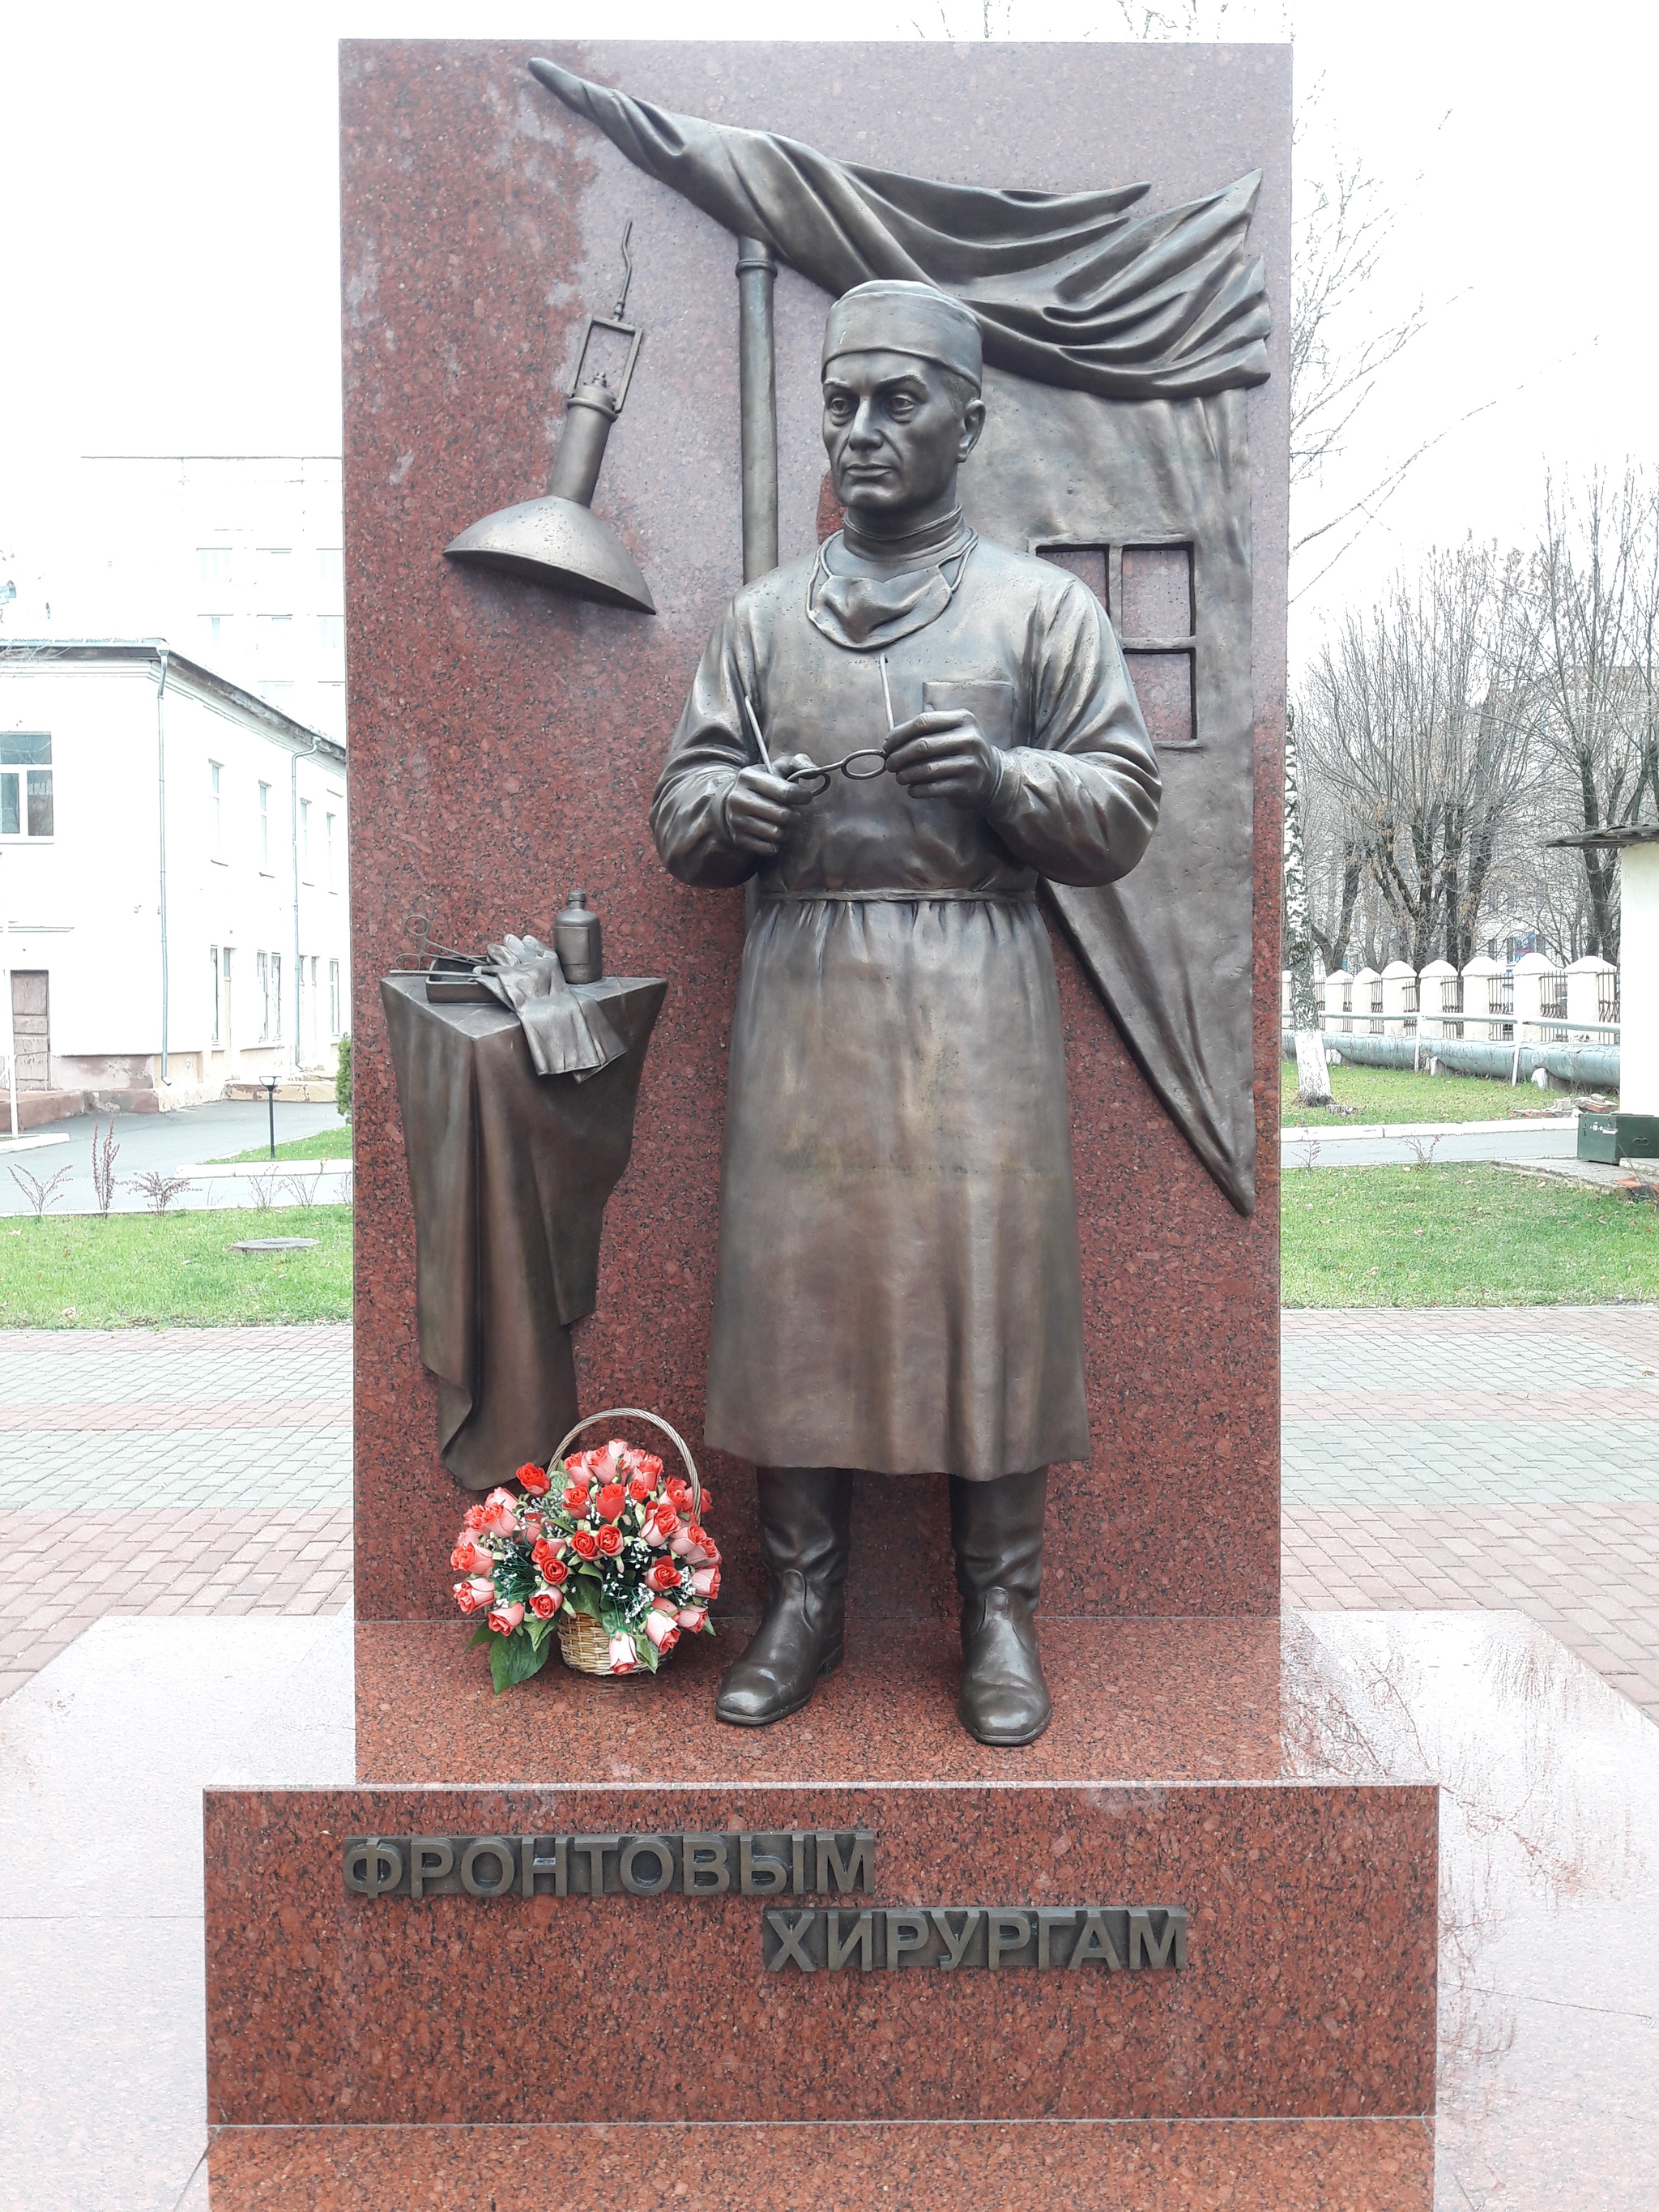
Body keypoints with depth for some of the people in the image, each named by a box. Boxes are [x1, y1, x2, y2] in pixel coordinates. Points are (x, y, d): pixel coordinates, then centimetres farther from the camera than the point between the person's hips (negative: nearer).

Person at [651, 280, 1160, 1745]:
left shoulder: (1044, 607, 8)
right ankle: (802, 1598, 16)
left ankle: (1001, 1610, 13)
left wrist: (1004, 776, -14)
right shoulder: (764, 616, 15)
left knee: (991, 1275, -3)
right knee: (789, 1272, 1)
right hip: (801, 985, 2)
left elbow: (1123, 812, 4)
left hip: (976, 992, -2)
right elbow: (679, 814, 13)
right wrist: (730, 806, -10)